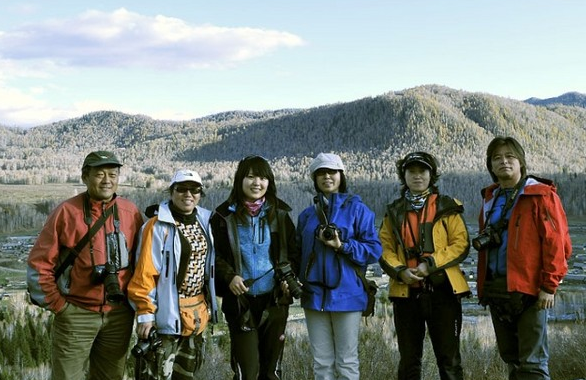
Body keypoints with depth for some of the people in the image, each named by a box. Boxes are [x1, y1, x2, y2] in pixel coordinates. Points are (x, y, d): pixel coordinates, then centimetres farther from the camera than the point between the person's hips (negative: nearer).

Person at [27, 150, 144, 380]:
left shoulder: (131, 213, 2)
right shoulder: (67, 212, -8)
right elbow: (39, 263, -6)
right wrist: (56, 305, -6)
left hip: (119, 315, 3)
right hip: (76, 315, -3)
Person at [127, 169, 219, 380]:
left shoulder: (204, 222, 8)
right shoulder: (158, 226, -14)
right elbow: (145, 273, -15)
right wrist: (145, 313, -17)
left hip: (196, 315, 7)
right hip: (167, 315, -7)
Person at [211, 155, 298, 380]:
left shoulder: (279, 214, 6)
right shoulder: (225, 216, -1)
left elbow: (293, 252, 10)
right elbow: (215, 255, 0)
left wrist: (289, 276, -8)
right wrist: (229, 277, -17)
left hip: (274, 300, 3)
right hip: (240, 302, -2)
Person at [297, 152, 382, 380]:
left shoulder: (357, 209, 0)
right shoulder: (307, 215, 12)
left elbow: (374, 250, -5)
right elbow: (298, 252, 16)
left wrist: (342, 246, -17)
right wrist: (297, 280, -2)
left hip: (347, 294, -4)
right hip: (315, 295, 4)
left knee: (346, 362, 1)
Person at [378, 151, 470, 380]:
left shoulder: (446, 207, 3)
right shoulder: (394, 212, 12)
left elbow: (461, 244, -4)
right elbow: (385, 249, 8)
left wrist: (431, 264, -16)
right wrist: (400, 271, -11)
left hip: (442, 290, -3)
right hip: (406, 292, 3)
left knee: (449, 358, 2)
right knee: (408, 359, 9)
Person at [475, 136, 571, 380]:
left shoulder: (541, 195, -6)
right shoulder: (490, 198, 15)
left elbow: (556, 243, -11)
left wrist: (549, 286, -15)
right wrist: (483, 285, 13)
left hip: (529, 289, -7)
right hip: (496, 288, 7)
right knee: (510, 358, 15)